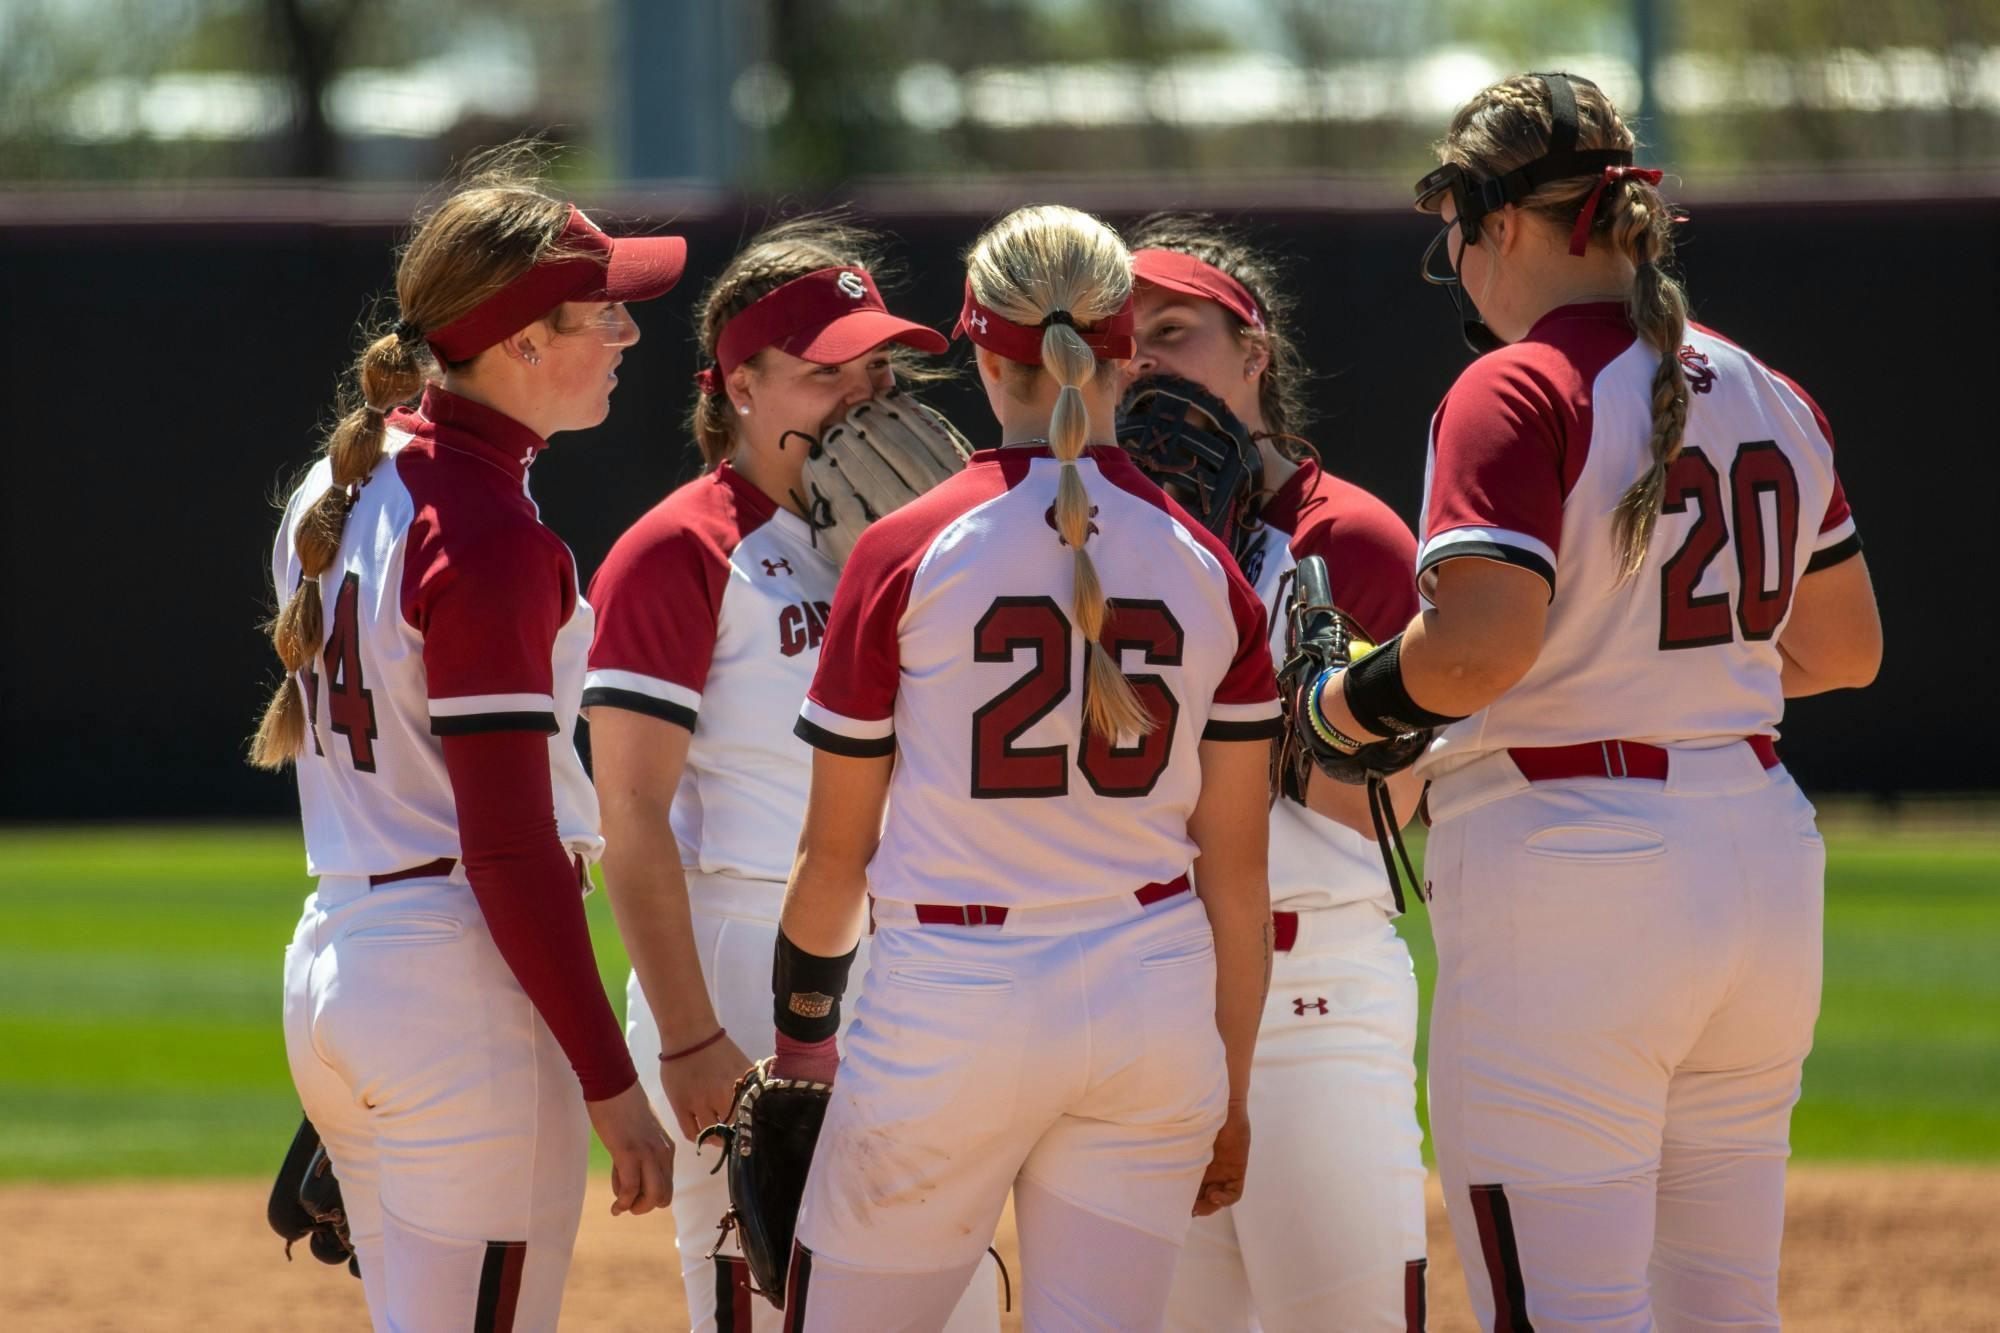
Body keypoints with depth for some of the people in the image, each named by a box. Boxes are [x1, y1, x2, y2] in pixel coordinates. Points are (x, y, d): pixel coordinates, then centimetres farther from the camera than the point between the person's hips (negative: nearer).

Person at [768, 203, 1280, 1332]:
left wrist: (803, 1033, 16)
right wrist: (1230, 1096, 17)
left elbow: (835, 849, 1)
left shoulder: (905, 556, -5)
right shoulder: (1208, 571, 3)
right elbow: (1238, 871, 7)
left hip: (950, 1013, -3)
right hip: (1154, 1016, 3)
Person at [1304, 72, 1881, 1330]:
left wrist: (1350, 703, -5)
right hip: (1764, 866, 8)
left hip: (1569, 883, -8)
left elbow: (1481, 646, -23)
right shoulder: (1766, 396, 12)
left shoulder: (1517, 394, -11)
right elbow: (1847, 647, 22)